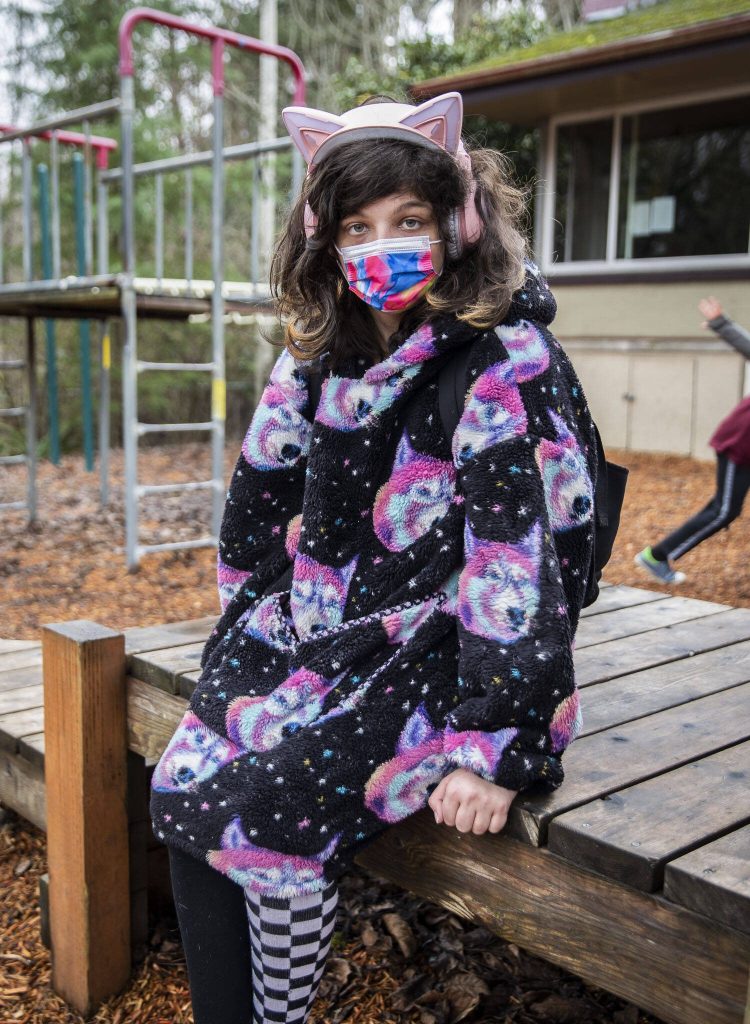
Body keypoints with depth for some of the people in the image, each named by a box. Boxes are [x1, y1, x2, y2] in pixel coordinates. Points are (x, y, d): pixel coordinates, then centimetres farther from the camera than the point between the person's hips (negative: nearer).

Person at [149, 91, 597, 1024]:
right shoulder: (319, 353, 5)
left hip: (437, 650, -6)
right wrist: (249, 628, 14)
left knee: (272, 808, -21)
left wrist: (494, 748, -23)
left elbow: (523, 552, -20)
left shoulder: (508, 360, -14)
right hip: (316, 630, 6)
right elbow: (261, 495, 15)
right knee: (184, 789, -11)